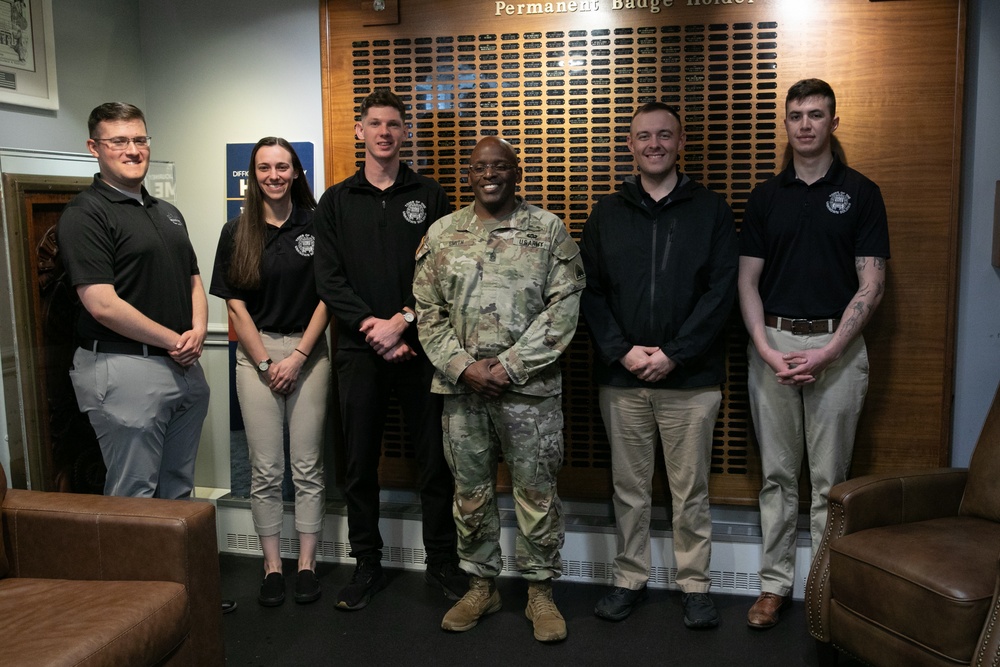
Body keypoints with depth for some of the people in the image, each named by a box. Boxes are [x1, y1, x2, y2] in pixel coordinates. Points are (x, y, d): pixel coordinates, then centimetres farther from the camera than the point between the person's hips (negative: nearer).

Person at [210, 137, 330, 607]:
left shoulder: (315, 226, 1)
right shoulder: (236, 232, 5)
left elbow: (326, 298, -1)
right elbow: (235, 305, 2)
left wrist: (297, 356, -7)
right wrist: (266, 363, -5)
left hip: (307, 351, -1)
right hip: (256, 353, 1)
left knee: (307, 466, 3)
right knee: (265, 469, 4)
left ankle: (306, 564, 15)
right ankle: (271, 566, 16)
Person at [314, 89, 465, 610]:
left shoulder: (429, 196, 7)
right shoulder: (336, 201, 10)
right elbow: (328, 279, 1)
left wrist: (402, 321, -12)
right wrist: (372, 326, -10)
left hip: (419, 347, -1)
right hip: (359, 350, 1)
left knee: (434, 459, 4)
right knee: (360, 462, 7)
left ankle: (442, 562, 19)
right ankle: (366, 565, 21)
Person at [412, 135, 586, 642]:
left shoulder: (549, 230, 1)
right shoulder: (442, 233, 9)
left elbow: (563, 308, -6)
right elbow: (428, 312, 6)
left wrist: (510, 366, -12)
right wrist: (463, 368, -7)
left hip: (530, 385, -2)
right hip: (461, 386, 3)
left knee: (536, 491, 5)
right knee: (470, 491, 12)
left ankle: (540, 590, 22)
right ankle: (480, 586, 29)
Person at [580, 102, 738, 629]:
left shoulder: (711, 211, 4)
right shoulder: (607, 214, 9)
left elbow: (722, 291, -5)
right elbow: (590, 291, 4)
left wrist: (674, 354, -13)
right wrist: (621, 350, -9)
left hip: (691, 377, -2)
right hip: (620, 377, 2)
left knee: (690, 490, 7)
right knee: (628, 487, 11)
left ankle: (695, 584, 23)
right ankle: (630, 578, 26)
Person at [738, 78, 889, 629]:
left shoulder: (860, 192, 2)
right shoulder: (765, 196, 10)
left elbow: (871, 285, -3)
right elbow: (748, 281, 6)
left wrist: (827, 353, -13)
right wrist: (766, 349, -8)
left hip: (836, 345, -2)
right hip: (772, 343, 2)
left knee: (830, 479, 4)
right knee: (777, 474, 9)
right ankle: (775, 583, 19)